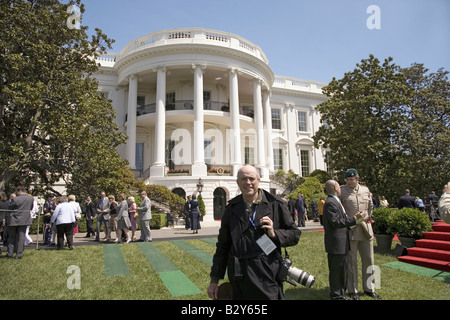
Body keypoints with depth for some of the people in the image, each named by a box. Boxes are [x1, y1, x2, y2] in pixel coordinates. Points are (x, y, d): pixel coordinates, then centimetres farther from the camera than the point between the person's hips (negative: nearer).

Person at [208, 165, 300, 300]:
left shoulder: (275, 204, 0)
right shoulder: (232, 208, 6)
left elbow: (294, 235, 4)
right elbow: (222, 246, 10)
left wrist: (274, 233, -15)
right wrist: (214, 280, 9)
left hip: (268, 277, -2)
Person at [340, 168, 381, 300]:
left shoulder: (366, 190, 7)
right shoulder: (342, 191, -5)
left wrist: (367, 218, 16)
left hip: (366, 229, 4)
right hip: (350, 230, -4)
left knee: (369, 260, 12)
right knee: (351, 261, 4)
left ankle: (369, 288, 28)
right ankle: (353, 290, 16)